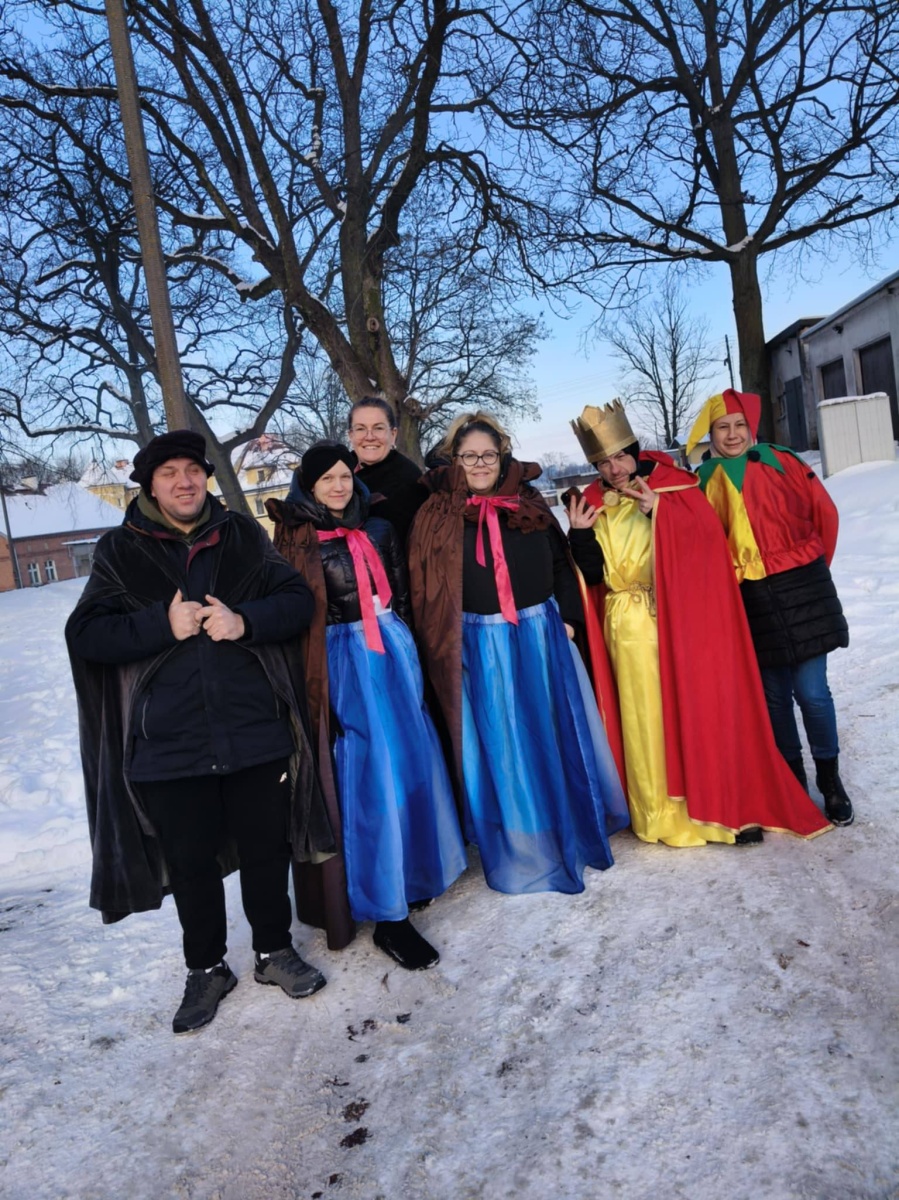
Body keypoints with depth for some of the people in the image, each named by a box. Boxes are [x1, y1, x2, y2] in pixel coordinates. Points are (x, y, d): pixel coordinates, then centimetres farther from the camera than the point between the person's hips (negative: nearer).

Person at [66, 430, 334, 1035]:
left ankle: (275, 950, 37)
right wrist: (163, 624, -19)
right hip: (168, 745, 0)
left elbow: (298, 599, 1)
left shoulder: (244, 537, 5)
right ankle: (207, 969, 35)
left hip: (256, 734, 1)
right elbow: (86, 634, -5)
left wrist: (245, 621, -18)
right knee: (191, 864, 13)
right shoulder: (120, 552, 3)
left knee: (266, 850, 15)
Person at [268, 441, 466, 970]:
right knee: (375, 773, -6)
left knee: (414, 757, 12)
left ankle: (418, 867, 34)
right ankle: (388, 915, 4)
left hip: (395, 649, 6)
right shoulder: (296, 539, -5)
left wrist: (406, 647, 10)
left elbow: (402, 593, 14)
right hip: (345, 661, -5)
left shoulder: (379, 528, 9)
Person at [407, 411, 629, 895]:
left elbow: (560, 563, 11)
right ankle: (521, 850, 21)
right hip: (481, 649, -3)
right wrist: (443, 652, -7)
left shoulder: (529, 503, 6)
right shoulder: (437, 517, -3)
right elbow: (425, 591, -3)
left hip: (542, 636, 3)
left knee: (555, 736, 14)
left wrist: (567, 617, 2)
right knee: (502, 748, 5)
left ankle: (572, 831, 34)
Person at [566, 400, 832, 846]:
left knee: (699, 705, 2)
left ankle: (726, 804, 17)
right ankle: (664, 814, 18)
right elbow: (593, 574, 5)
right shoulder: (594, 505, 9)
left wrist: (659, 509, -19)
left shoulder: (673, 484, 2)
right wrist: (579, 535, -9)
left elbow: (706, 537, -10)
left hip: (682, 619, -2)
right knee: (648, 716, 5)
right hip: (631, 628, 2)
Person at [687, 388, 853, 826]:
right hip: (750, 602, 2)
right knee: (774, 694, 10)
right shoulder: (706, 482, 3)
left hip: (801, 592, -2)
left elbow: (825, 515, 3)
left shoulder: (783, 464, -2)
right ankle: (792, 776, 27)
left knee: (811, 690, -3)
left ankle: (829, 777, 17)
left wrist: (812, 568, 9)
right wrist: (732, 576, -2)